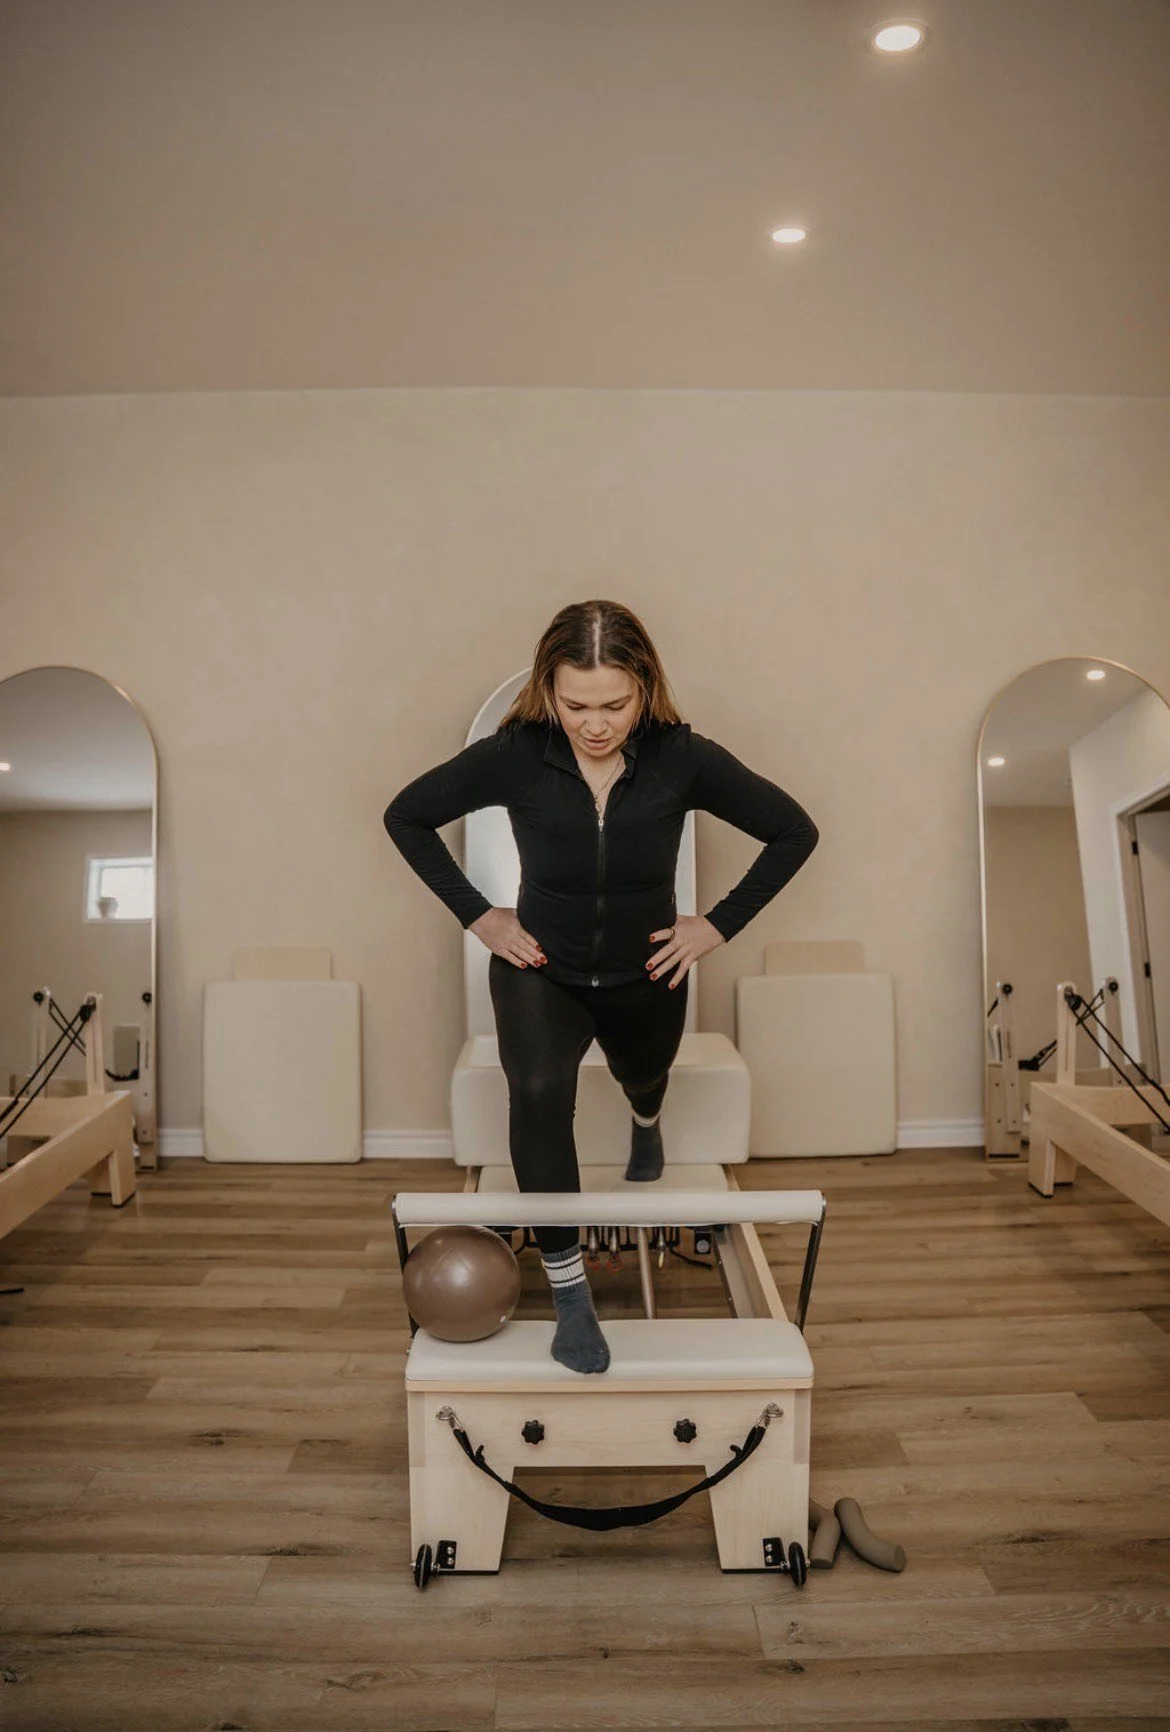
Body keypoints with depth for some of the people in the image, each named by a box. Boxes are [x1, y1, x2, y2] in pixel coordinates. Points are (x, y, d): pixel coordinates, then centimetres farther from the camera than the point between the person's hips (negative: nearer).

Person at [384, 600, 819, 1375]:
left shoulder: (683, 757, -24)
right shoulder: (513, 755, -24)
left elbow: (794, 831, -12)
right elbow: (406, 817, -9)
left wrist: (720, 924, -13)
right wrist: (477, 915, -11)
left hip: (646, 977, 2)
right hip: (540, 971, -2)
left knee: (643, 1075, 30)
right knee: (539, 1091, -30)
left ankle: (646, 1120, 71)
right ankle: (571, 1294, -13)